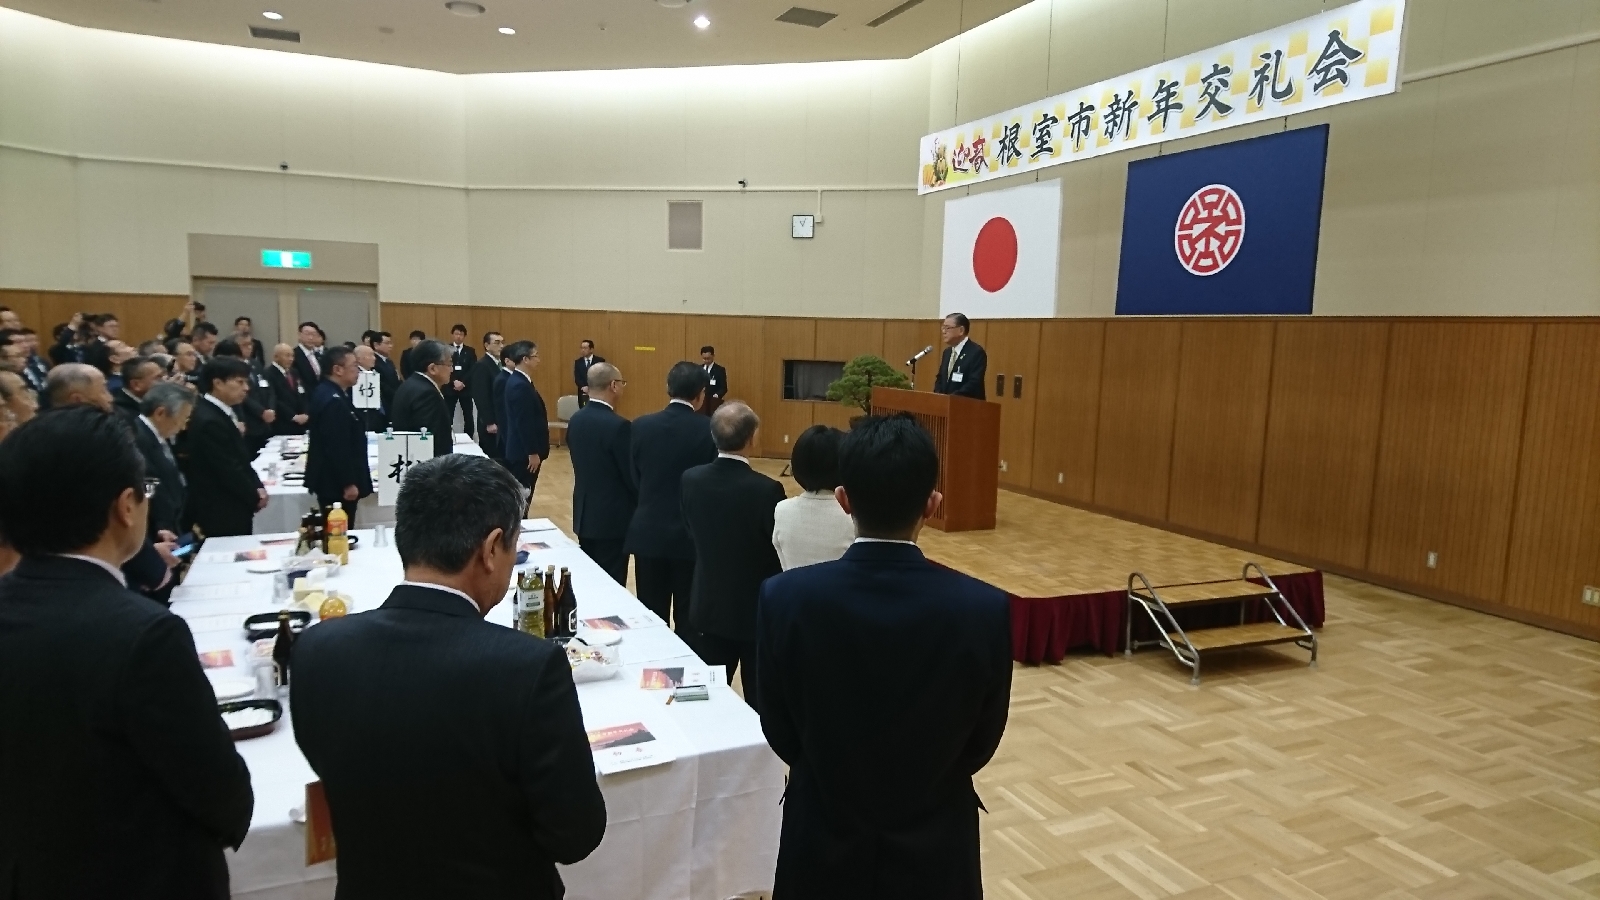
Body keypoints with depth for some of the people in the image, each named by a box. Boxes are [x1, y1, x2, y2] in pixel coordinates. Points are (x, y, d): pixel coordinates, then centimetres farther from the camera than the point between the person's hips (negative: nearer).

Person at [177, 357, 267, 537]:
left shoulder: (220, 412, 9)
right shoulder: (209, 422, -21)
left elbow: (240, 459, 14)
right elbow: (228, 471, -20)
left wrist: (256, 487, -1)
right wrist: (256, 497, -7)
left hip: (231, 511, 9)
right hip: (222, 515, -9)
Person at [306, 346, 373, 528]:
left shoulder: (327, 393, 11)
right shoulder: (334, 401, -22)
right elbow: (338, 448, -25)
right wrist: (349, 483, -21)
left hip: (332, 479, 11)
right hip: (337, 483, -11)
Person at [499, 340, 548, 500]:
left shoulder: (518, 381, 11)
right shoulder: (520, 385, -20)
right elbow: (524, 422, -23)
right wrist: (533, 453, -20)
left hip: (523, 450, 10)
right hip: (525, 452, -10)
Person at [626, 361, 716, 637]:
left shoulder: (641, 426, -5)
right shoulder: (709, 431, -12)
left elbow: (633, 479, 2)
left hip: (648, 533, 2)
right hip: (692, 536, -2)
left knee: (652, 618, 12)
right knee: (689, 619, 9)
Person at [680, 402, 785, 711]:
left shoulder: (691, 479, -10)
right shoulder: (767, 490, -24)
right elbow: (782, 552, -15)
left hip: (710, 604, 4)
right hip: (757, 608, -4)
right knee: (760, 703, 11)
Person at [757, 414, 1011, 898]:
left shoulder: (786, 597, -21)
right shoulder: (985, 608, -21)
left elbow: (781, 735, -7)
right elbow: (981, 744, -6)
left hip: (823, 840, 0)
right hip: (935, 845, 0)